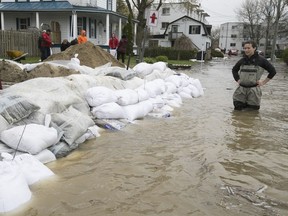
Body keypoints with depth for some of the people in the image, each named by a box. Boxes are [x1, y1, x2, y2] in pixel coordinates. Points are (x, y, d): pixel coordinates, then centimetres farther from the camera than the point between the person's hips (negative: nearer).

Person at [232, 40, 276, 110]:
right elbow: (234, 70, 25)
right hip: (241, 89, 3)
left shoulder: (261, 60, -3)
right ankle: (244, 104, 34)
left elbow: (273, 71, 1)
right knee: (237, 108, 5)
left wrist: (264, 82, -3)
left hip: (254, 90, -3)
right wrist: (237, 79, 12)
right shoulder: (242, 60, 8)